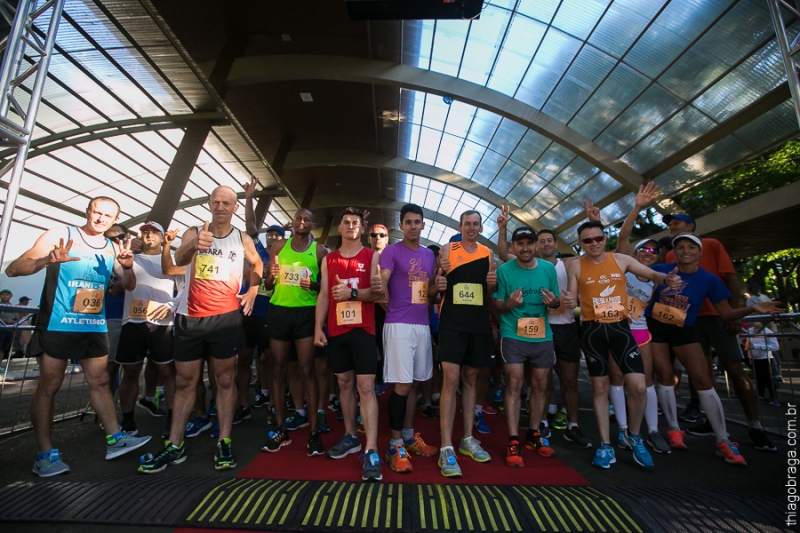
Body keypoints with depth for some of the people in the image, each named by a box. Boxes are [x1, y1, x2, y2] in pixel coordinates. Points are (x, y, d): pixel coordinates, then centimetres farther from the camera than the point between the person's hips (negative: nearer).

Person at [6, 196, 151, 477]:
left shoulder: (113, 247, 8)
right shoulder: (59, 235, -5)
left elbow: (129, 286, 9)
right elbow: (13, 269, -10)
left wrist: (128, 267, -12)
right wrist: (48, 260, -30)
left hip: (95, 326, 4)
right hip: (57, 324, -4)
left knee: (100, 381, 8)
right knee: (49, 386, 3)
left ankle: (114, 439, 13)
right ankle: (45, 454, 14)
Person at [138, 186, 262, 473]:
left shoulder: (242, 240, 3)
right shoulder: (193, 233, 1)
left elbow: (257, 264, 20)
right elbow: (179, 260, -19)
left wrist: (252, 290, 4)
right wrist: (194, 245, -42)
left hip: (226, 317, -1)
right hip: (190, 317, 1)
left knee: (225, 379, 4)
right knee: (185, 381, 9)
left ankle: (224, 443, 12)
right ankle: (175, 446, 20)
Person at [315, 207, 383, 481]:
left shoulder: (372, 256, 2)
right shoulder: (328, 259, 12)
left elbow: (377, 292, -5)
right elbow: (323, 295, 10)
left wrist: (352, 293, -21)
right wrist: (318, 328, 3)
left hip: (363, 329, -4)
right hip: (337, 330, 4)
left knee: (366, 386, -7)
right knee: (344, 383, 13)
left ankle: (371, 453, -5)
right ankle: (350, 437, 28)